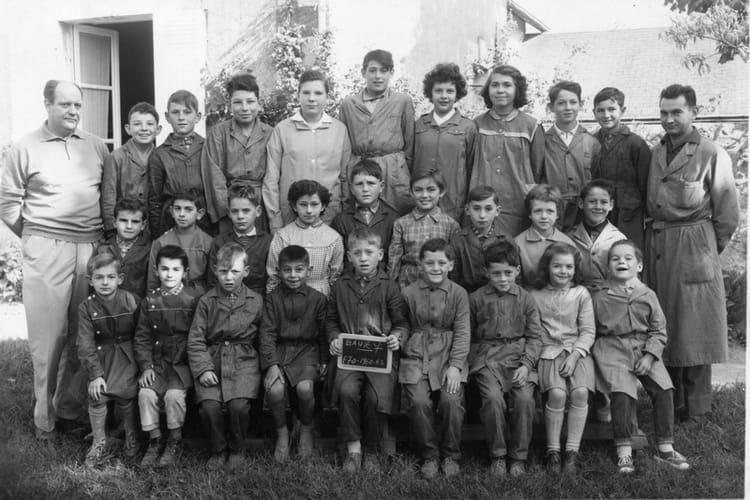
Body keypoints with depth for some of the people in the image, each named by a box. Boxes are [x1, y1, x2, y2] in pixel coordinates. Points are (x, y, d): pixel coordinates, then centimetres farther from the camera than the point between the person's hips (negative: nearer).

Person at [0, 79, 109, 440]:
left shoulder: (96, 146, 12)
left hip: (91, 248, 3)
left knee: (83, 333, 7)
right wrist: (35, 235, 2)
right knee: (48, 334, -2)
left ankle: (71, 407, 19)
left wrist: (105, 234, 9)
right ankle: (45, 414, 9)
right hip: (46, 250, -3)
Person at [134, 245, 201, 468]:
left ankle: (174, 443, -3)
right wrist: (145, 366, -4)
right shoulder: (150, 300, 8)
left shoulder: (194, 299, -2)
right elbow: (142, 337, 8)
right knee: (146, 393, -21)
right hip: (156, 361, 3)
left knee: (174, 394, -26)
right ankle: (154, 440, -1)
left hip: (183, 363, -3)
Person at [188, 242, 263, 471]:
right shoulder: (207, 301, 4)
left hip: (244, 360, -1)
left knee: (239, 404, -24)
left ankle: (237, 449, 6)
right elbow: (195, 340, 2)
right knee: (208, 405, -22)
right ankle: (218, 449, 7)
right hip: (212, 359, 1)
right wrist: (203, 369, -9)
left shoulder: (255, 301, 5)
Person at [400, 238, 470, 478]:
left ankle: (450, 456, 2)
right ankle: (429, 456, 0)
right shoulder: (409, 293, 4)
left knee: (451, 400, -22)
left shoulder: (458, 293, 3)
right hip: (416, 356, 0)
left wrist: (455, 365, -12)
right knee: (418, 401, -22)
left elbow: (462, 332, -2)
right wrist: (398, 342, -12)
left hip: (448, 354, 0)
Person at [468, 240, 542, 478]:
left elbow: (534, 336, 6)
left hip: (518, 357, 1)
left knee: (525, 398, -25)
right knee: (493, 398, -27)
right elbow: (468, 336, 12)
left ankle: (519, 456, -6)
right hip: (486, 358, -1)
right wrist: (473, 362, 0)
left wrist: (526, 364, -7)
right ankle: (497, 455, -9)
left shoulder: (526, 299, 8)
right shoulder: (476, 299, 7)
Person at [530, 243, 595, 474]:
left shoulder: (581, 294, 7)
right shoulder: (536, 296, 7)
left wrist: (575, 355, -10)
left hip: (577, 351, 1)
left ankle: (572, 450, -14)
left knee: (580, 392, -25)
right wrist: (534, 353, -11)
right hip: (549, 352, -1)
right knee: (557, 393, -26)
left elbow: (588, 331, 3)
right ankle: (552, 451, -12)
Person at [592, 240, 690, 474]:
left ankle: (665, 448, 2)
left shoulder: (648, 295, 6)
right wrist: (596, 353, -6)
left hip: (643, 349, 3)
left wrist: (649, 355, -7)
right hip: (613, 350, -3)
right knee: (622, 394, -22)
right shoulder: (600, 297, 1)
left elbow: (659, 330, 6)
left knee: (663, 390, -13)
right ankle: (623, 450, -9)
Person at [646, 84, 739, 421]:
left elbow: (728, 214, -3)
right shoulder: (655, 152, 11)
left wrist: (710, 246, 3)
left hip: (694, 245, -5)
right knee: (662, 326, 8)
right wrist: (653, 238, 8)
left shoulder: (712, 155, -5)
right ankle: (670, 402, 20)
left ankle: (697, 406, 10)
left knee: (693, 326, 0)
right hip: (657, 245, 5)